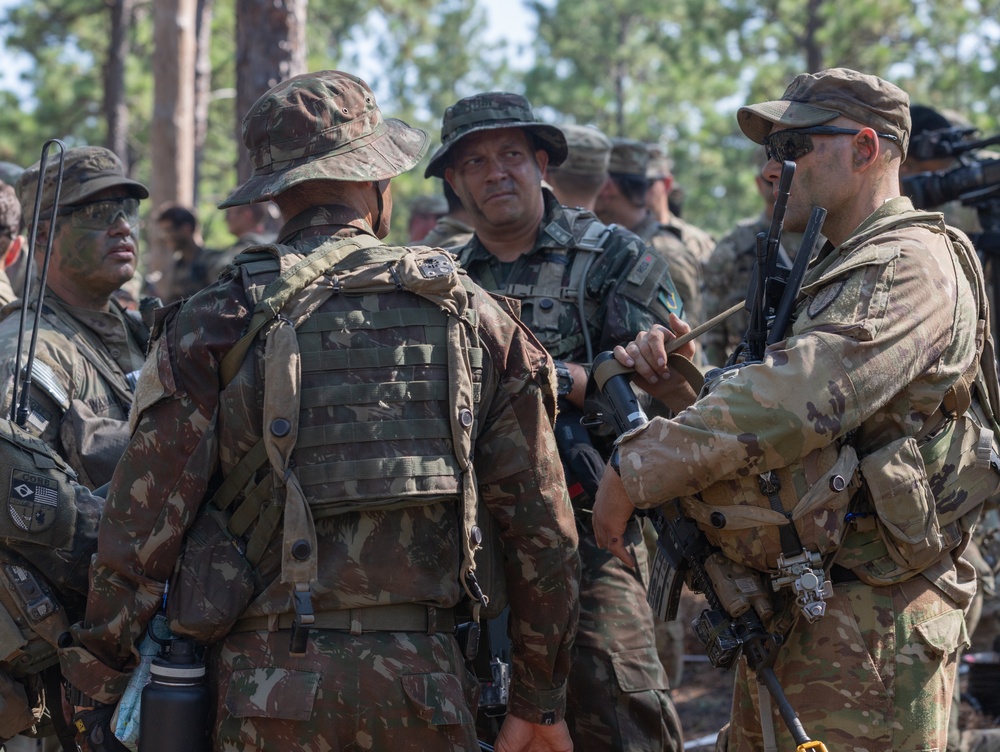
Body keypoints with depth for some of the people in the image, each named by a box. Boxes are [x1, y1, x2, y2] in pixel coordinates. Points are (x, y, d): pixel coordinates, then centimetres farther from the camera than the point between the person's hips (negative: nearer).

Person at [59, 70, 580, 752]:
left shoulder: (215, 325, -2)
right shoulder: (473, 316, 6)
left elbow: (143, 527, -4)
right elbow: (545, 532, 7)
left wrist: (102, 690, 7)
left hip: (269, 693, -1)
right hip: (425, 689, 2)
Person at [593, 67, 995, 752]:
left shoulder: (912, 266, -14)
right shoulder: (836, 271, 20)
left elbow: (795, 400, -26)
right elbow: (767, 413, 21)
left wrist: (637, 470, -21)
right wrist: (677, 383, 1)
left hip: (868, 624, -10)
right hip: (785, 615, 10)